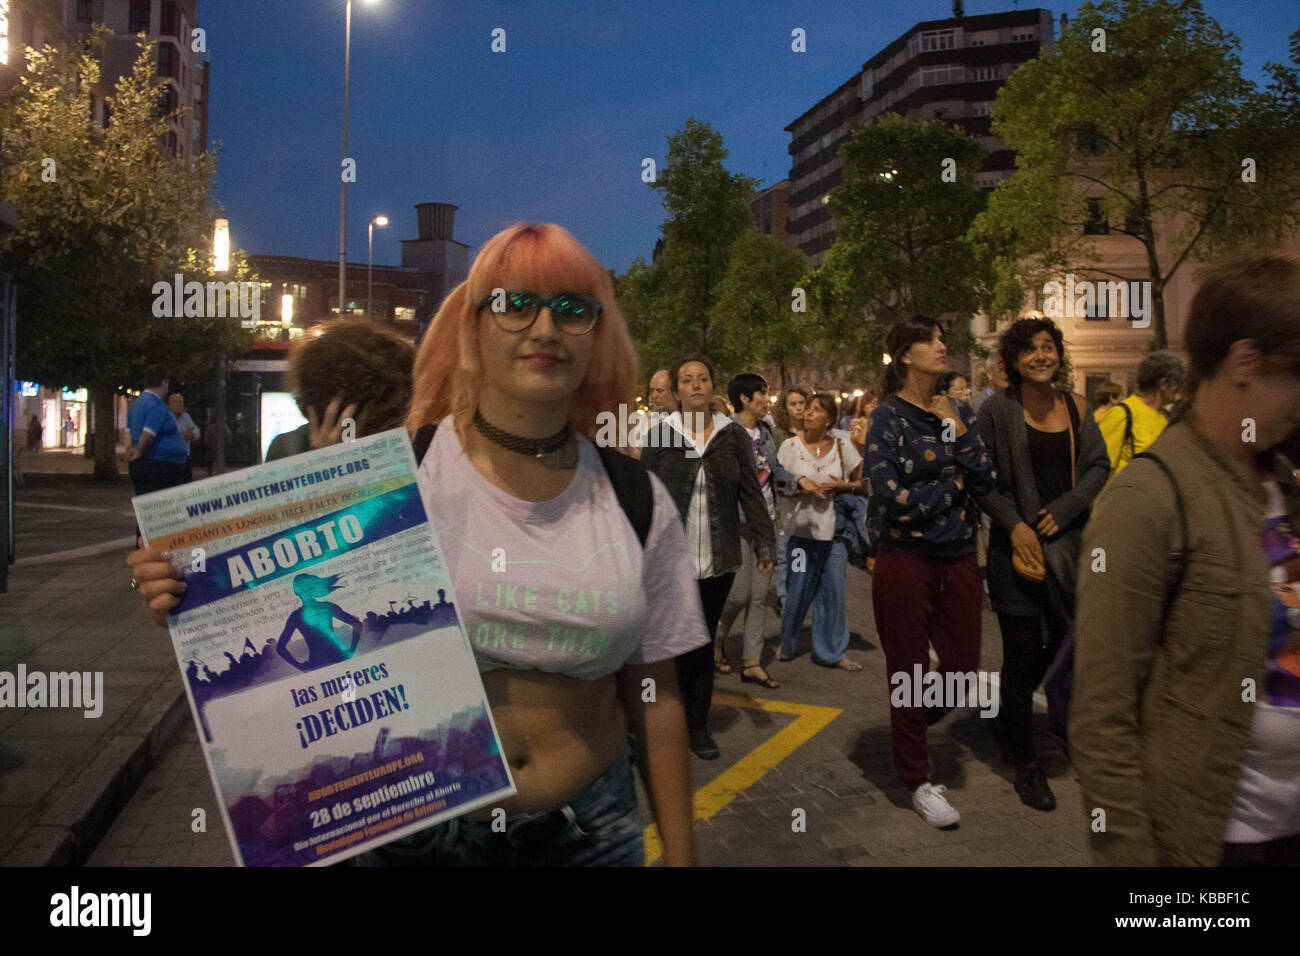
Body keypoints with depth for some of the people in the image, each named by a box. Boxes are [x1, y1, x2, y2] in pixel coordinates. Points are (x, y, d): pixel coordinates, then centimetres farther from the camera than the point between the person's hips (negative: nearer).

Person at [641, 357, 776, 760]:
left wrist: (764, 542, -3)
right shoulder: (661, 436, 0)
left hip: (718, 560, 2)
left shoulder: (733, 435, 5)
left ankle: (698, 725, 22)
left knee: (704, 643, 11)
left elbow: (750, 493, 5)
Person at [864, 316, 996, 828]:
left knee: (962, 671, 9)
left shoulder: (958, 411, 8)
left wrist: (959, 433, -11)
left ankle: (910, 722, 40)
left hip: (957, 558, 5)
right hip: (905, 560, -5)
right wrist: (953, 485, -5)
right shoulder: (888, 417, -9)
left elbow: (986, 480, 1)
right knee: (909, 672, 8)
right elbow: (890, 499, -17)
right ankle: (917, 781, 26)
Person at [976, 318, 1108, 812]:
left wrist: (1061, 511, -9)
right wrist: (1015, 525, -15)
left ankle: (1008, 721, 39)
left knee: (1055, 642, 12)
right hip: (1017, 543, -4)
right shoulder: (998, 409, -6)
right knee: (1022, 651, 0)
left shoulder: (1076, 406, 6)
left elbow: (1098, 466, 5)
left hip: (1068, 540, 5)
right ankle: (1026, 764, 15)